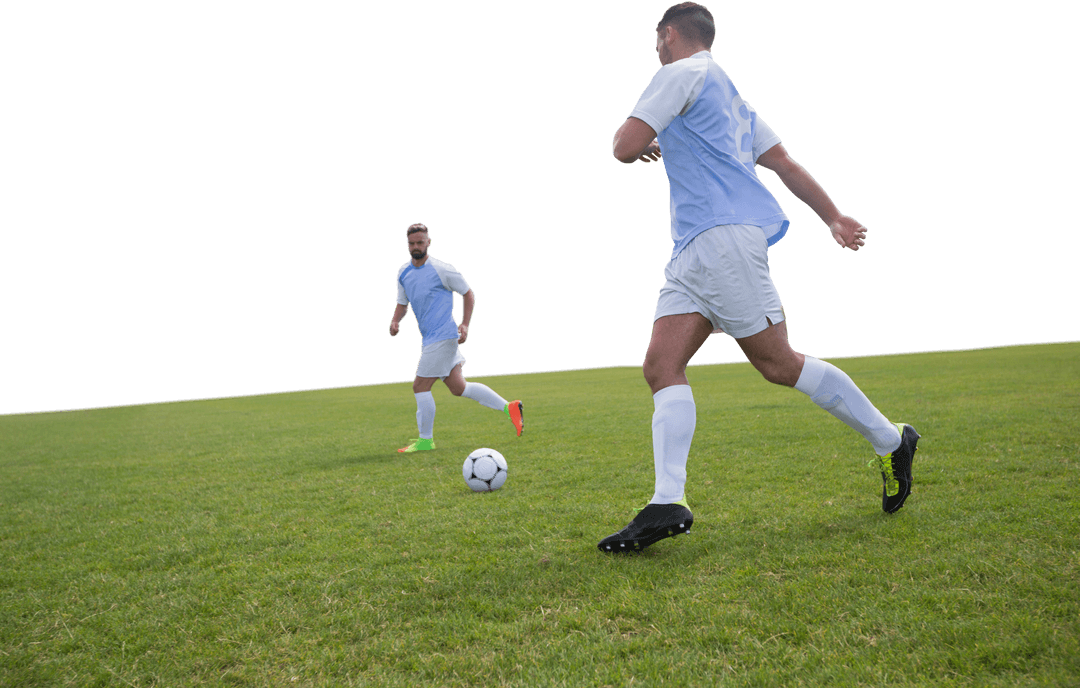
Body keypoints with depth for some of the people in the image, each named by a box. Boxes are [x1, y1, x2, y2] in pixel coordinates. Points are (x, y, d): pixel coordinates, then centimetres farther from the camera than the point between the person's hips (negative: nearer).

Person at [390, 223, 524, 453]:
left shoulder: (441, 270, -9)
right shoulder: (403, 273, 11)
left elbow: (468, 293, -1)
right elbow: (402, 303, 21)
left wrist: (465, 325, -10)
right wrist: (395, 320, -1)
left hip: (442, 337, -8)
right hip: (430, 338, 8)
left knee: (420, 386, -8)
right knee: (458, 387, 10)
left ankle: (425, 440, 5)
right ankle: (509, 407, 18)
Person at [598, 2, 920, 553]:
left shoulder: (680, 73, 1)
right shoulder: (728, 94, 28)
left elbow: (624, 147, -8)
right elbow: (784, 162, 27)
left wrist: (647, 148, 16)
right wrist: (834, 218, 27)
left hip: (723, 235, -10)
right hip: (694, 249, 10)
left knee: (778, 364, -5)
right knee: (661, 366, -3)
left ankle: (891, 441, 10)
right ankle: (668, 504, -13)